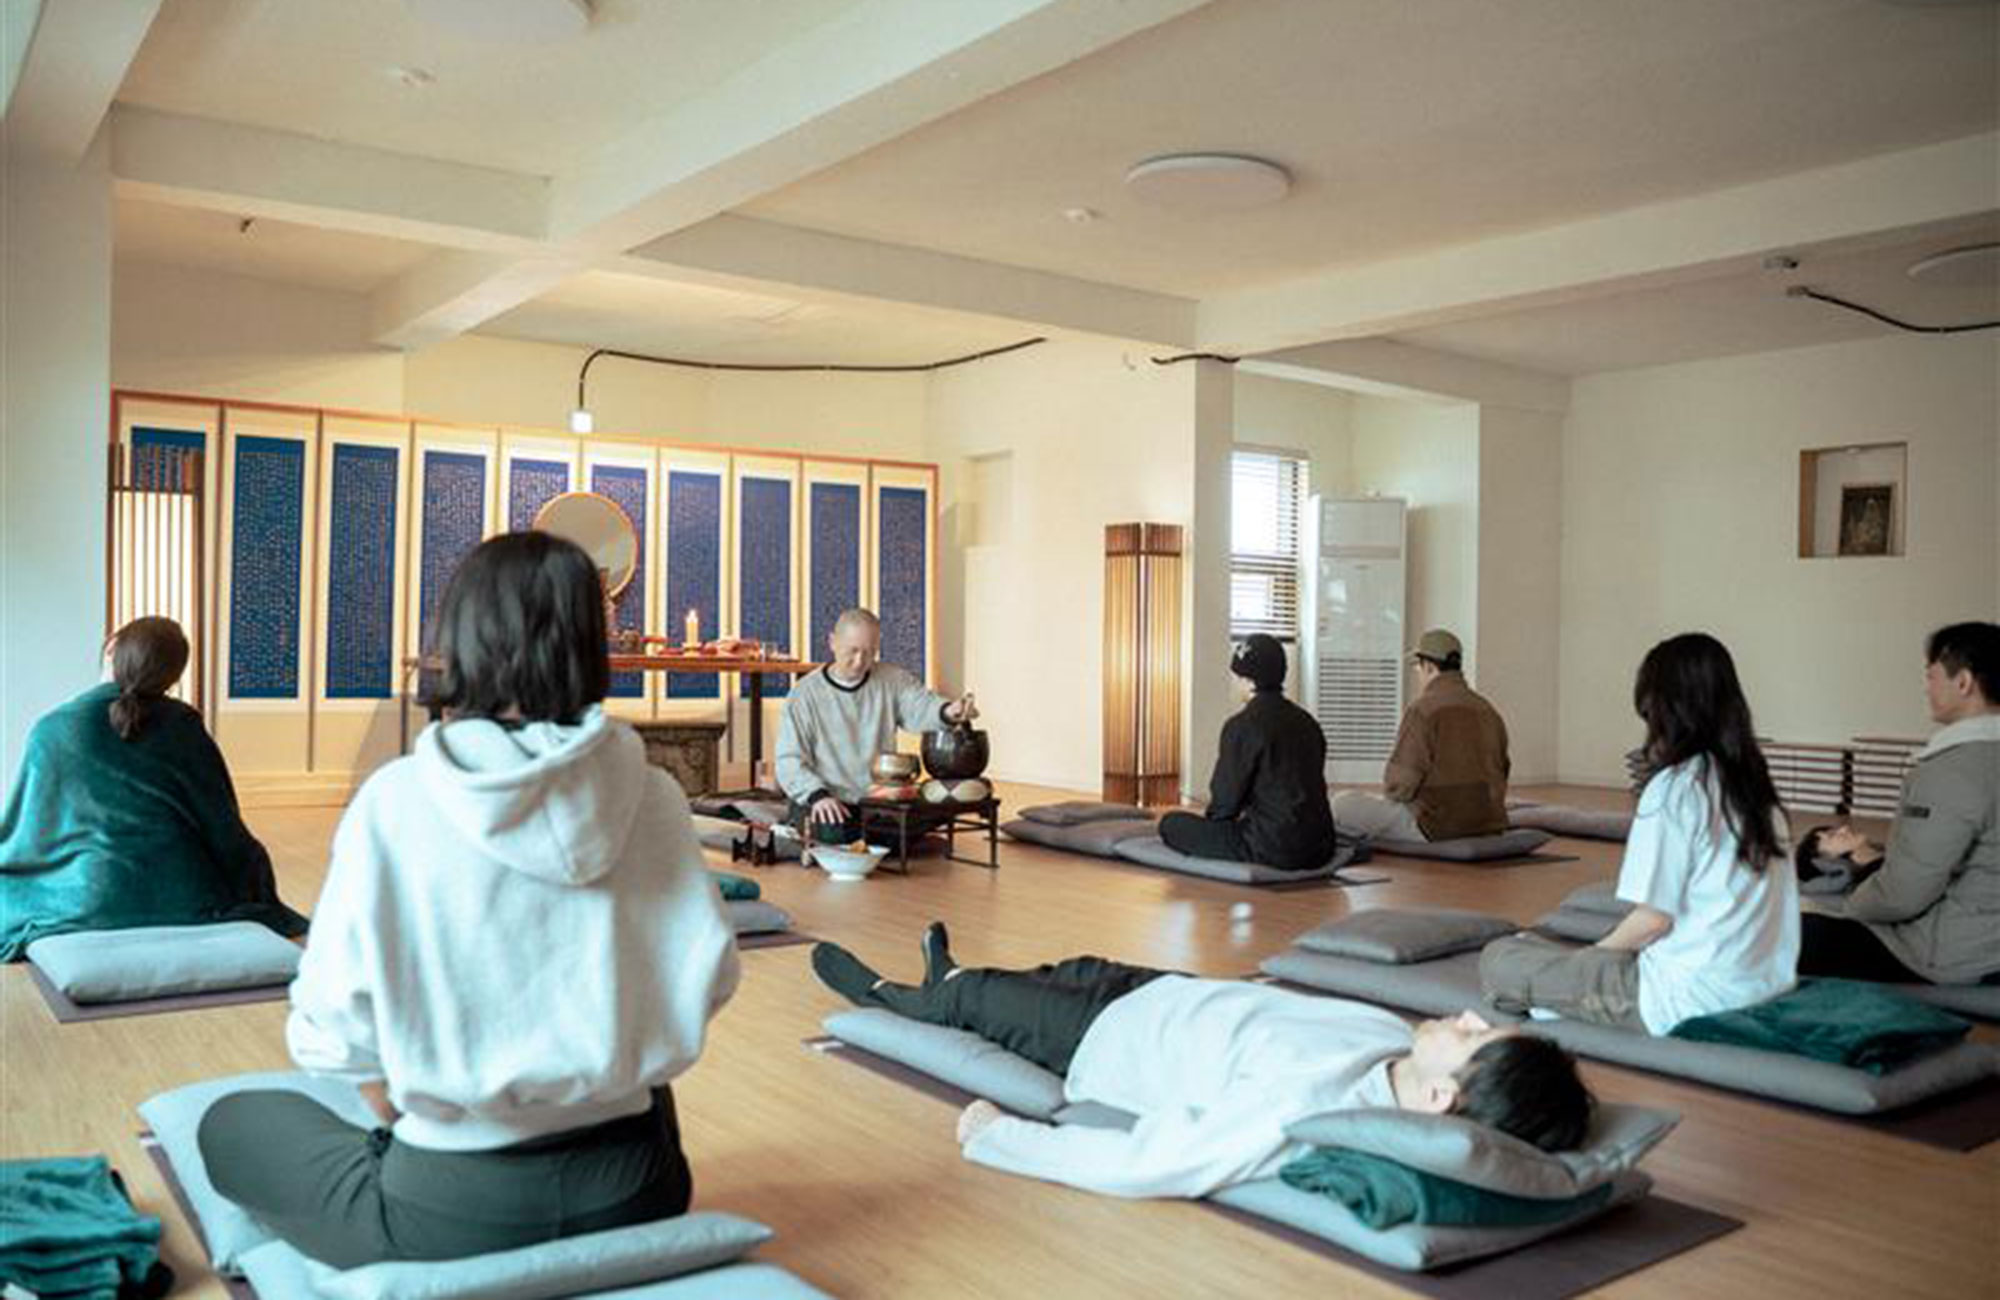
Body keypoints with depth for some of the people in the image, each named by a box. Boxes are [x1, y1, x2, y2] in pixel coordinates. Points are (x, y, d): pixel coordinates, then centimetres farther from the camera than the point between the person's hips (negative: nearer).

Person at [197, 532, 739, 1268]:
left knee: (231, 1126, 23)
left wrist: (417, 1125, 7)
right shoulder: (653, 795, -7)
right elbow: (705, 983, -3)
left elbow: (338, 1029, -12)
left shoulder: (394, 803, -13)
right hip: (634, 1188, 4)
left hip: (453, 1207, -3)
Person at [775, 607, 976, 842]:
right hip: (831, 804, -3)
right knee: (834, 832, -33)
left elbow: (921, 705, -12)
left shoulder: (893, 680, 6)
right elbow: (789, 760, -4)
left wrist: (948, 712, -37)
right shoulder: (805, 693, -2)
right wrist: (817, 795, -23)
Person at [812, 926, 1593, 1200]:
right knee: (1080, 968, 31)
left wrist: (996, 1136, -32)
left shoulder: (1305, 1103, -47)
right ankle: (945, 981, 64)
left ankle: (885, 995, 55)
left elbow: (1137, 1168, -44)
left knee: (986, 997, 19)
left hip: (1108, 1038, -6)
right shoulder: (1401, 1043, -24)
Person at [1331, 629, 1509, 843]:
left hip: (1436, 828, -8)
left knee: (1342, 804, 5)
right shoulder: (1489, 712, 9)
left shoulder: (1423, 710, -14)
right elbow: (1498, 778, 14)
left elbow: (1399, 784, -17)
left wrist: (1391, 791, 7)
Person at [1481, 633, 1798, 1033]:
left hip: (1692, 997, -8)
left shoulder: (1675, 787, -13)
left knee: (1498, 959, -3)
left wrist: (1592, 953, 6)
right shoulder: (1754, 783, 9)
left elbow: (1655, 918, -13)